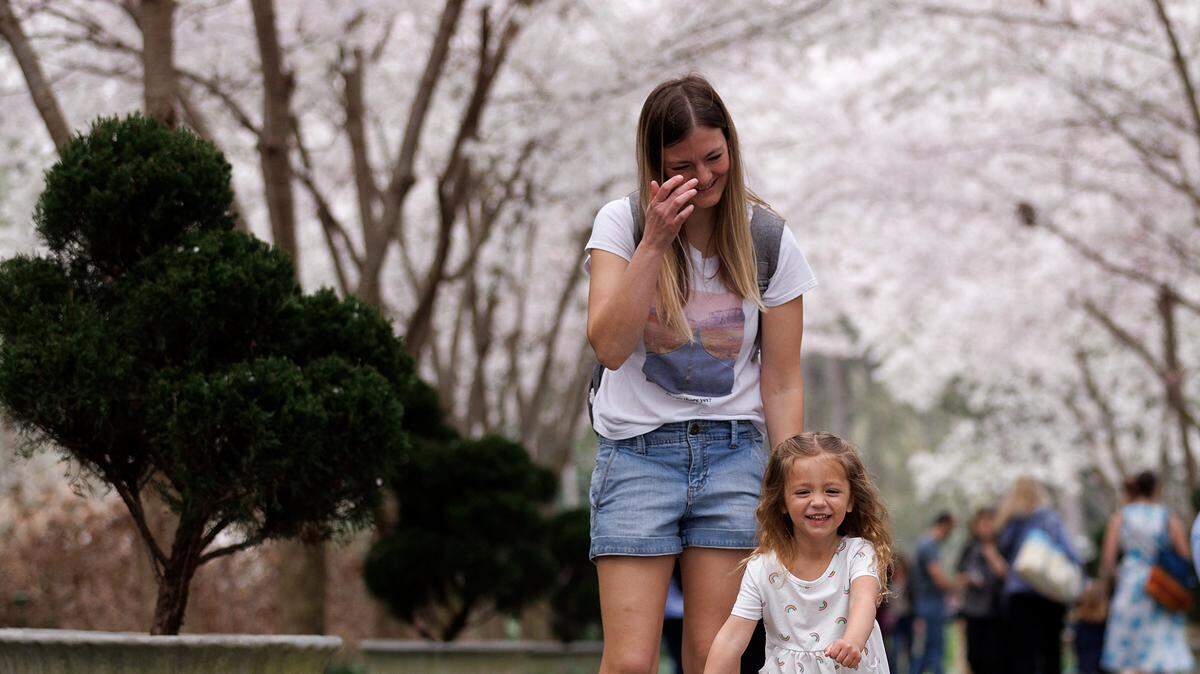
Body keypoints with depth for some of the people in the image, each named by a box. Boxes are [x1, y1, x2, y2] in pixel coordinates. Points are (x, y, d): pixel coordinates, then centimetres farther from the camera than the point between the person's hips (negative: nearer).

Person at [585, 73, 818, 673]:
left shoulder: (769, 241, 0)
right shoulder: (622, 224, -3)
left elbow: (782, 384, 2)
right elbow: (610, 347, -16)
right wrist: (654, 243, -21)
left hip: (732, 450, 1)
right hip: (637, 449, -1)